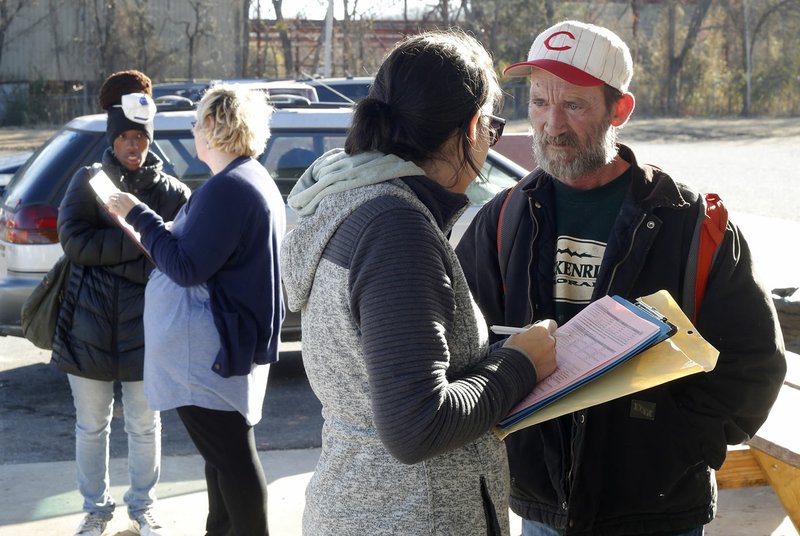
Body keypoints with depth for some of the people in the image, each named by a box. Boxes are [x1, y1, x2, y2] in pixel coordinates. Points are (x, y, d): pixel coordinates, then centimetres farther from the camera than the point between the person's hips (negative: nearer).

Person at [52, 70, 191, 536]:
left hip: (145, 327, 0)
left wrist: (107, 252, -19)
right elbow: (74, 240, -14)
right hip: (90, 326, 0)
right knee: (92, 426, 12)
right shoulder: (89, 181, 0)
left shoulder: (172, 191, 0)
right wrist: (141, 242, -20)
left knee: (145, 425, 12)